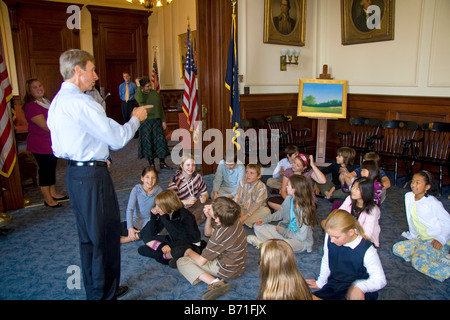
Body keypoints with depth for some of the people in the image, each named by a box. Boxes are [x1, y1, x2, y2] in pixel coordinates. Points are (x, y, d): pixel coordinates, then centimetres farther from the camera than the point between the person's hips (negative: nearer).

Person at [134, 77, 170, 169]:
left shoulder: (155, 93, 9)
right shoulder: (138, 94, -2)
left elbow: (160, 107, 12)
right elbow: (140, 100, -28)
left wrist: (163, 121, 6)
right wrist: (138, 86, -21)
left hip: (157, 120, 3)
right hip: (145, 121, -3)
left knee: (160, 140, 2)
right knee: (148, 142, 2)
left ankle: (162, 163, 13)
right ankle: (151, 163, 14)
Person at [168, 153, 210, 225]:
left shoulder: (197, 176, 1)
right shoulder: (175, 180, -16)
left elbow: (205, 193, 9)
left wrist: (204, 197, -17)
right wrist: (186, 202, -33)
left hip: (196, 204, 4)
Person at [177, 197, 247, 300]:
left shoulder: (220, 235, -35)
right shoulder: (234, 220, -12)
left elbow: (201, 261, -21)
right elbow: (208, 233, 5)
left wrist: (189, 252, -1)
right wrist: (208, 218, -14)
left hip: (227, 270, -9)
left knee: (181, 262, -10)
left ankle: (214, 282, -22)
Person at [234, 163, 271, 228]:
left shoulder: (261, 187, -19)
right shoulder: (242, 182, -6)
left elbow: (257, 204, -22)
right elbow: (238, 197, -7)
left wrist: (246, 216, -29)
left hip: (254, 210, -3)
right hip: (243, 208, 3)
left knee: (266, 211, -33)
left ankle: (243, 221, -29)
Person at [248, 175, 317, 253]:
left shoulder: (305, 209, -27)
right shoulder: (289, 199, -8)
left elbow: (302, 236, -24)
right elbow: (281, 213, 12)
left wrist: (282, 230, -15)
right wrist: (265, 219, 1)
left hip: (301, 241, -7)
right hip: (286, 231, 7)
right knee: (258, 227, 2)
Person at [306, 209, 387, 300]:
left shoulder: (367, 251, -24)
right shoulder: (329, 238, -11)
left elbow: (380, 280, -15)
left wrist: (360, 286, -34)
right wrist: (320, 283, 21)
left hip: (360, 293, -3)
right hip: (333, 287, 3)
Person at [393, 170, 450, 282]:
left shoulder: (433, 203, -18)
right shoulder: (408, 196, 0)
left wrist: (441, 239, -22)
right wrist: (414, 235, 16)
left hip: (437, 242, -8)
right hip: (420, 239, 8)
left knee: (419, 262, -27)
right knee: (397, 248, -9)